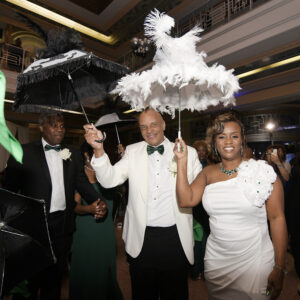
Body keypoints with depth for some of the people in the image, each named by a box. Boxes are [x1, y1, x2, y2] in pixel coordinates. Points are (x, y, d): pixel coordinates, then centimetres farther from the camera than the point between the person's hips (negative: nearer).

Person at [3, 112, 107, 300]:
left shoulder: (73, 155, 6)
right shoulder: (24, 152, -3)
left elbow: (83, 183, 1)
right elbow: (10, 189, -4)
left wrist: (99, 202, -17)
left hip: (62, 225, 3)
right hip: (34, 224, -2)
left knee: (55, 275, 19)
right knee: (30, 276, 16)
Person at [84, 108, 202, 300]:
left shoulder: (187, 152, -3)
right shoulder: (132, 152, 0)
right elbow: (109, 180, -11)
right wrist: (98, 149, -26)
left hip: (175, 238, 0)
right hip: (141, 239, 1)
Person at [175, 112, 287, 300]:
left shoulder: (262, 172, -10)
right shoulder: (208, 173, 0)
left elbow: (277, 218, -9)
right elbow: (186, 200, -12)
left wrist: (279, 268, -9)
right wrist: (182, 162, -13)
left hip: (254, 260, -3)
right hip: (216, 259, 4)